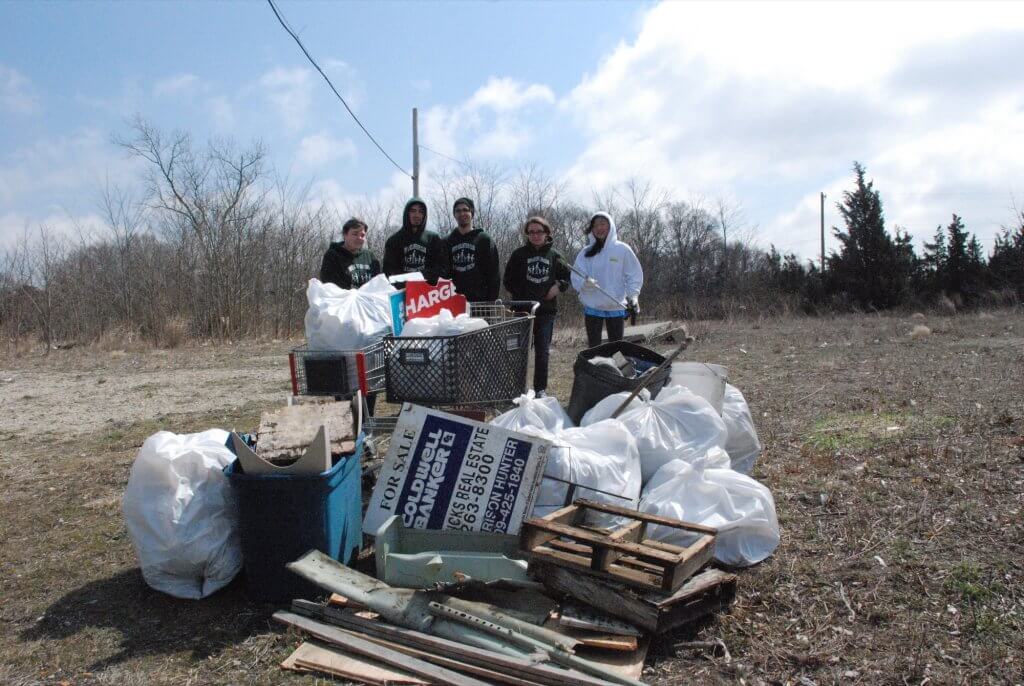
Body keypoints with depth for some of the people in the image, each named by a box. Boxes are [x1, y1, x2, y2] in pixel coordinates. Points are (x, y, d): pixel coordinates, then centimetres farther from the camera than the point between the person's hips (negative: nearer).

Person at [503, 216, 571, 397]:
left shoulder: (554, 255, 7)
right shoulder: (519, 254, 2)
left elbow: (567, 275, 15)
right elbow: (508, 280, 4)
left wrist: (559, 286, -3)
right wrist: (520, 294, -9)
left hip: (547, 309, 2)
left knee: (542, 351, 6)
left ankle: (540, 389, 13)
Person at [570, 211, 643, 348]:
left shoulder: (622, 249, 0)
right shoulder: (586, 252, 4)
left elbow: (634, 275, 2)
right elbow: (576, 276, -2)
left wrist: (633, 295, -12)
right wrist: (584, 283, -24)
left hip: (616, 306, -1)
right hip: (592, 306, 2)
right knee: (593, 347, 7)